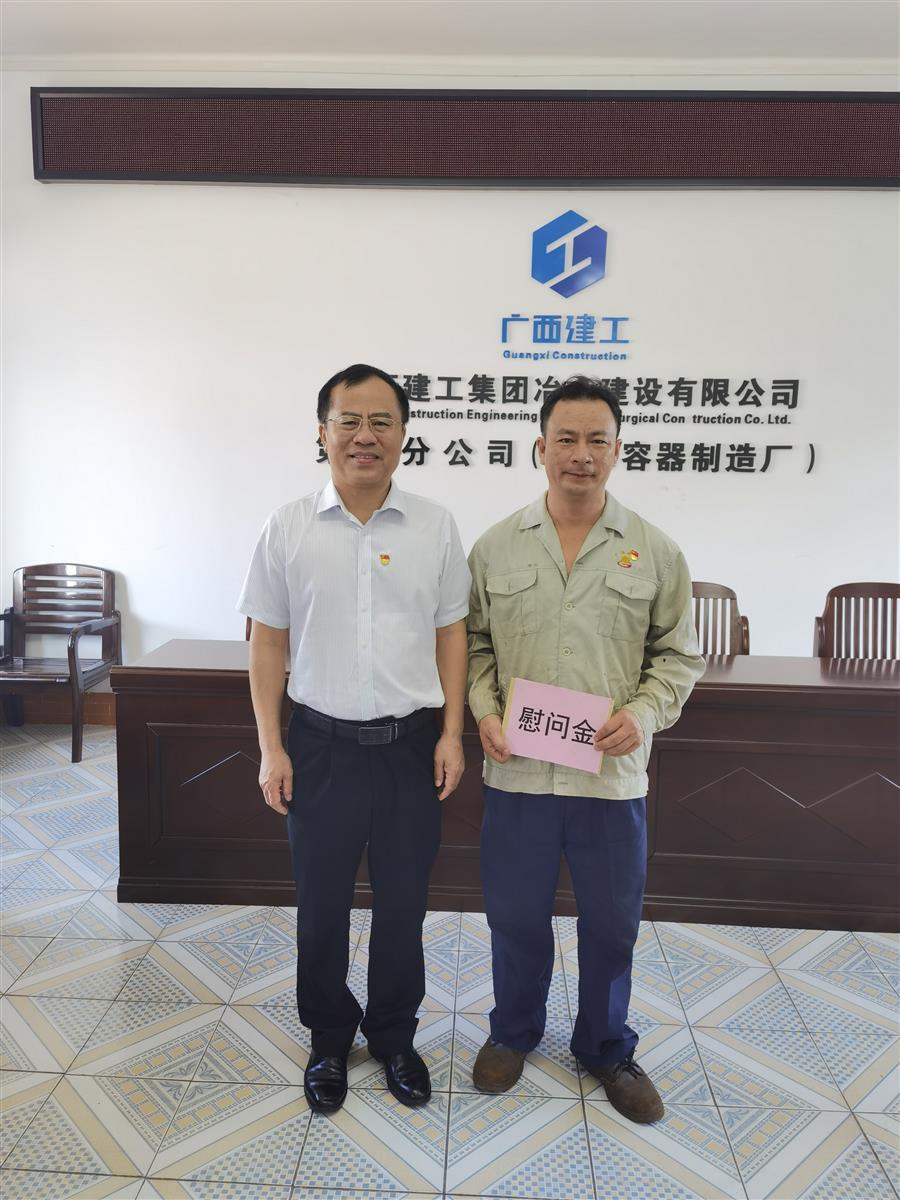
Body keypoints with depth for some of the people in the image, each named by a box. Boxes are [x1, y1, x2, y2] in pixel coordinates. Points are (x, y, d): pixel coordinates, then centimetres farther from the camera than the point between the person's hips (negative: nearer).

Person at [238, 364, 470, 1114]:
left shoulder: (436, 527, -1)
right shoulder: (289, 528, -2)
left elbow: (451, 634, 4)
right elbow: (269, 643, 0)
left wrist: (452, 733, -2)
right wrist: (271, 747, -3)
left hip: (411, 744, 1)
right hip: (321, 744, 0)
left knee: (403, 904, 14)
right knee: (321, 906, 14)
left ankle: (394, 1034, 37)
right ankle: (329, 1038, 37)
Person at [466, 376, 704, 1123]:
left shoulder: (656, 551, -2)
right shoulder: (495, 547, 0)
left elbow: (678, 655, 4)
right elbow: (474, 644, 7)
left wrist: (644, 713, -12)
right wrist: (484, 712, -8)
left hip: (612, 775, 0)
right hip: (518, 772, 1)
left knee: (612, 921, 15)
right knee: (515, 914, 17)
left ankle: (607, 1048, 41)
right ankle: (514, 1031, 44)